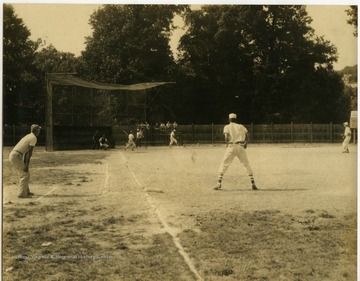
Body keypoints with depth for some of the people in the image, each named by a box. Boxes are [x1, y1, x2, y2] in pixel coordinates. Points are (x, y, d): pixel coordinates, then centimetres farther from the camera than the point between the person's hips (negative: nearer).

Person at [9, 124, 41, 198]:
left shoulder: (28, 136, 21)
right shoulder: (34, 138, -9)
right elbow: (30, 152, -16)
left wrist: (24, 163, 30)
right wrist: (27, 165, -17)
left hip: (12, 155, 9)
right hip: (16, 156, -9)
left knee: (23, 174, 19)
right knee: (26, 174, -4)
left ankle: (26, 191, 28)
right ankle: (22, 194, -4)